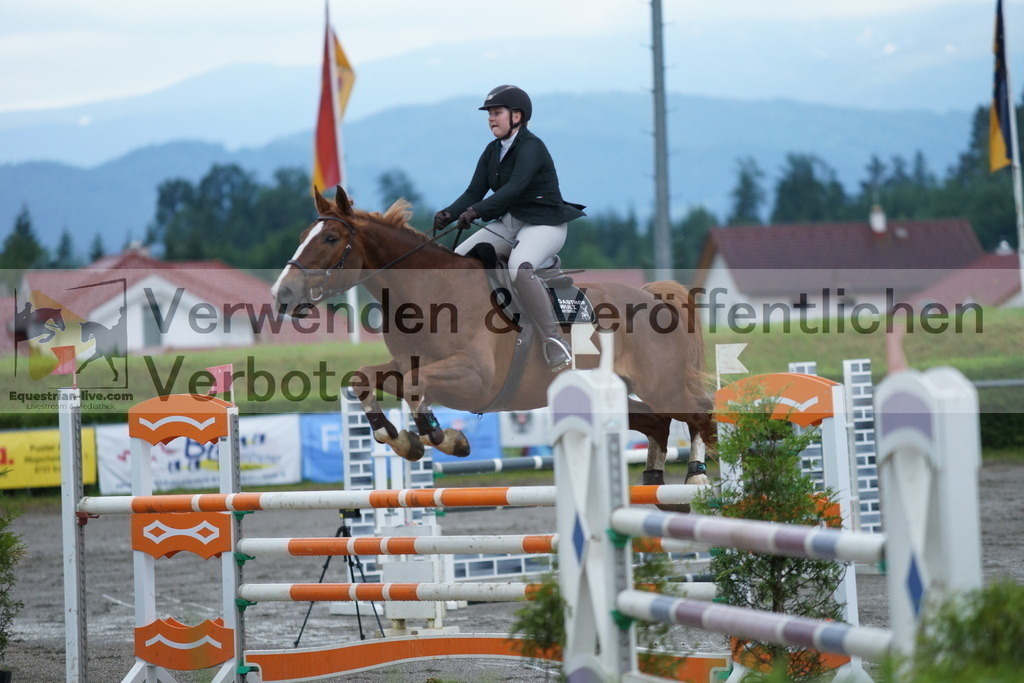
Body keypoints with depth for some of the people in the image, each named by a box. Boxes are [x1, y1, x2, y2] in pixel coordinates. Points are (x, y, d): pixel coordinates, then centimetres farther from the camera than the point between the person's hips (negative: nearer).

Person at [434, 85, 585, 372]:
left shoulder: (531, 147, -16)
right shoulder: (492, 151, 8)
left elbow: (515, 186, -31)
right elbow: (475, 191, 4)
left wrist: (476, 210, -39)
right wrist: (449, 214, -15)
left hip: (544, 223, -9)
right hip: (508, 223, 9)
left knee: (519, 268, -36)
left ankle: (554, 340, -32)